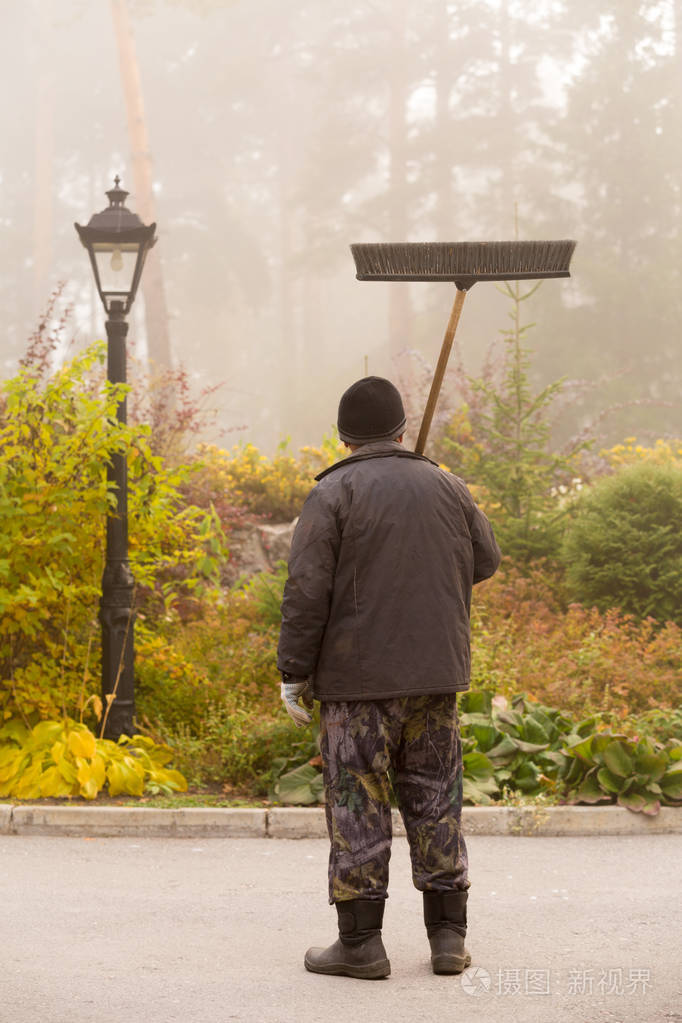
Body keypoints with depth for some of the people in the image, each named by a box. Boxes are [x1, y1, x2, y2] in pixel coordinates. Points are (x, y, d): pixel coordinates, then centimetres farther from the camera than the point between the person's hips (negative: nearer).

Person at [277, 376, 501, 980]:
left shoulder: (334, 494, -7)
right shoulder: (447, 489, 6)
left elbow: (307, 591, -12)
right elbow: (485, 561, 21)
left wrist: (294, 675, -5)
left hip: (357, 681, -4)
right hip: (436, 676, 4)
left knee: (358, 806, 1)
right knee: (435, 804, 10)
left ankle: (361, 941, 3)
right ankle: (449, 936, 13)